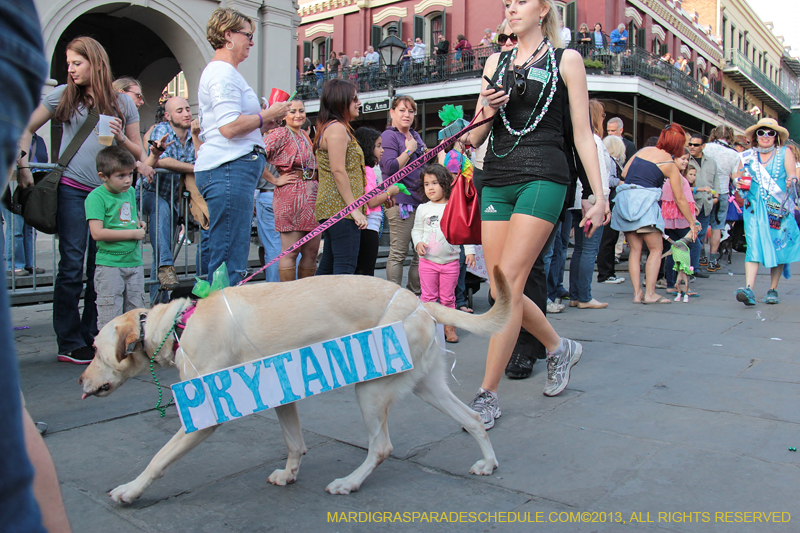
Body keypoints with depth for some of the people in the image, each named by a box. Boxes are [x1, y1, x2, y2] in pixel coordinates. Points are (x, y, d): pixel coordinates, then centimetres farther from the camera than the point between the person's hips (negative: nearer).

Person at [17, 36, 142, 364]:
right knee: (72, 266, -4)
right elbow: (26, 130, 13)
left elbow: (139, 154, 11)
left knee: (101, 267, 5)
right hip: (73, 189, -1)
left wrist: (120, 138, -8)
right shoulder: (63, 95, 8)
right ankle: (69, 343, 3)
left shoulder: (123, 103, 9)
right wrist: (23, 167, 1)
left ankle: (91, 336, 16)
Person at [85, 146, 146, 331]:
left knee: (136, 312, 12)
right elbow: (97, 233, -21)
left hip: (134, 262, 6)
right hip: (109, 265, -6)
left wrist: (138, 224, 8)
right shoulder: (96, 197, -11)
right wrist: (133, 233, -16)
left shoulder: (130, 192, 11)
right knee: (110, 317, -2)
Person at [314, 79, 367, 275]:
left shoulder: (327, 127, 22)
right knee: (345, 266, -12)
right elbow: (338, 171, -17)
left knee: (328, 266, 11)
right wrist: (354, 209, -18)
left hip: (331, 208, 10)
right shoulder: (337, 128, -9)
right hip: (341, 207, -10)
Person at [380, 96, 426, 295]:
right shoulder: (388, 136, -3)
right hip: (400, 201, -8)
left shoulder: (415, 136, 19)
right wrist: (409, 150, -11)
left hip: (421, 200, 8)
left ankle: (415, 294, 18)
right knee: (398, 253, -4)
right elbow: (390, 168, -17)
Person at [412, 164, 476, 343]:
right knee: (428, 296, 4)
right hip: (428, 260, 1)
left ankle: (449, 327, 18)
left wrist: (470, 251, -1)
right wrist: (418, 243, -7)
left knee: (448, 297, 7)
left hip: (450, 261, -1)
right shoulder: (423, 209, 5)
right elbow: (416, 230, 12)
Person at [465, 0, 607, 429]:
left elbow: (583, 135, 5)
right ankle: (559, 348, 29)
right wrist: (486, 113, -6)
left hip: (542, 177, -5)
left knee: (507, 285, -14)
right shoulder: (496, 62, 18)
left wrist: (599, 197, 1)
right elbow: (474, 139, 16)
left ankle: (487, 395, -6)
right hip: (496, 180, 5)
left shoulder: (566, 59, 7)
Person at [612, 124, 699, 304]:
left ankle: (637, 293, 4)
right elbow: (680, 199, 7)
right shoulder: (670, 164, 4)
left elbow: (624, 173, 15)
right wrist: (693, 223, 15)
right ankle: (650, 293, -3)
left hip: (624, 197, 5)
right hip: (644, 199, -5)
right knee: (656, 249, 4)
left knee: (635, 249, 9)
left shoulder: (644, 150, 14)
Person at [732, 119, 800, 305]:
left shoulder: (785, 153, 4)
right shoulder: (748, 156, 9)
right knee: (754, 245, -13)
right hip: (754, 208, 0)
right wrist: (740, 182, -8)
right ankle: (748, 290, -23)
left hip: (780, 209, 0)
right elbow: (736, 178, 12)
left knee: (779, 247, 3)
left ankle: (773, 290, 15)